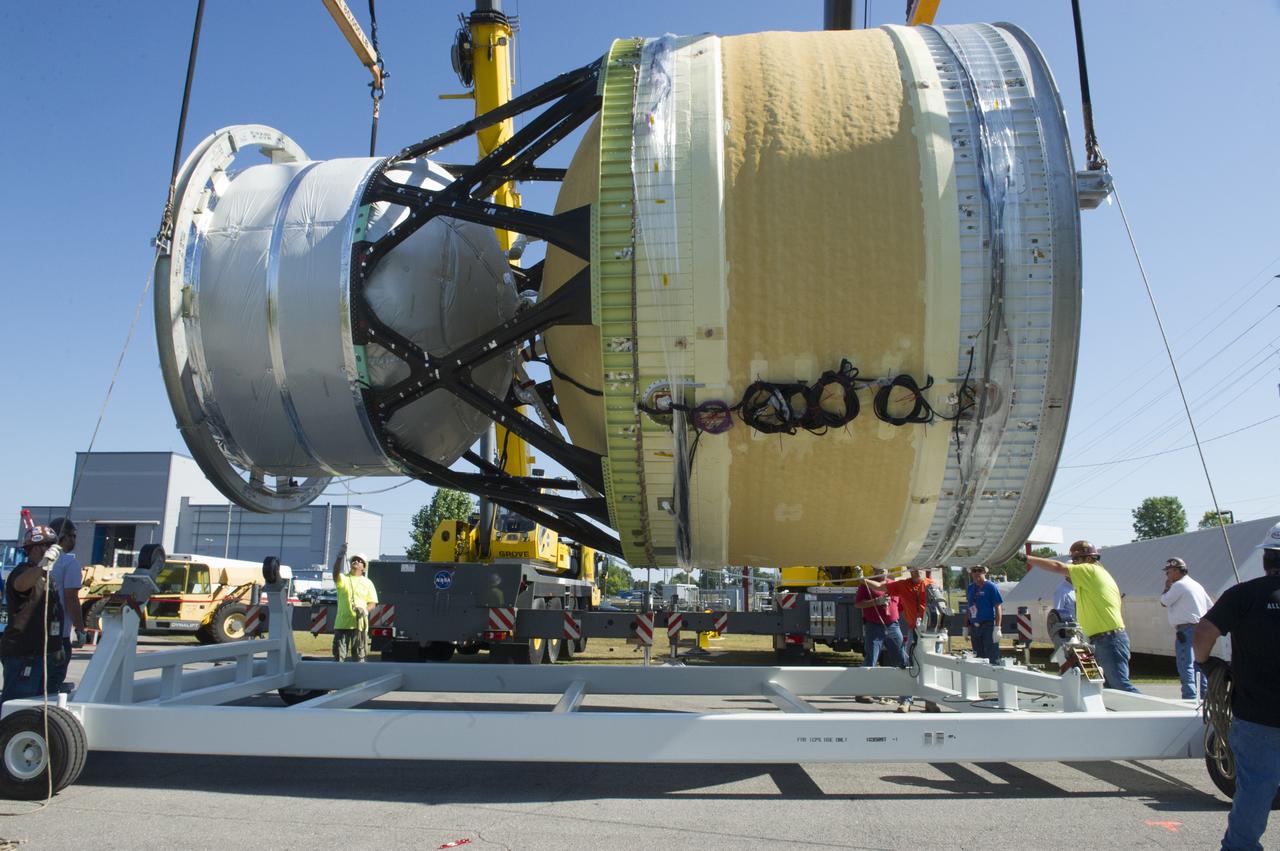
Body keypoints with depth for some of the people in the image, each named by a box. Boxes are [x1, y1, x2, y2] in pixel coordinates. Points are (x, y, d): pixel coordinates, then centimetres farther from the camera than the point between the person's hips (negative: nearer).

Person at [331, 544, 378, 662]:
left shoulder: (367, 583, 9)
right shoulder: (343, 579, 6)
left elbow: (372, 603, 6)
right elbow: (336, 573, -19)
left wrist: (365, 610, -17)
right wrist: (340, 557, -37)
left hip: (359, 623, 0)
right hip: (342, 623, 0)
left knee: (359, 656, 3)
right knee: (339, 655, 4)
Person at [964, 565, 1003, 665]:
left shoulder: (991, 587, -6)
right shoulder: (970, 588, 12)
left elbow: (998, 608, -9)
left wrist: (997, 628, -16)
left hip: (988, 626, -6)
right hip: (974, 627, 6)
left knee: (993, 657, -6)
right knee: (978, 657, 13)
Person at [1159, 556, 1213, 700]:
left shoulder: (1179, 585, -9)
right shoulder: (1197, 585, 19)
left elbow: (1164, 602, -5)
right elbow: (1211, 607, 20)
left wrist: (1167, 587, 8)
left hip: (1186, 630, -9)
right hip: (1200, 628, 9)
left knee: (1186, 667, -12)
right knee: (1200, 667, 15)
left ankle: (1189, 699, -19)